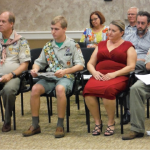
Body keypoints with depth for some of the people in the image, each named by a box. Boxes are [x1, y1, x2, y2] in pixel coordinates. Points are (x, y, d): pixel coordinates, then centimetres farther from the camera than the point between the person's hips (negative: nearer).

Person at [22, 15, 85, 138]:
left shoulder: (73, 45, 2)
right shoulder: (48, 46, 15)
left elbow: (80, 65, -6)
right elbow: (39, 62, 20)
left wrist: (65, 71, -21)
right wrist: (35, 69, -4)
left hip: (66, 77, -4)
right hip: (49, 77, 4)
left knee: (60, 89, -39)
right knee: (35, 88, -26)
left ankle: (60, 126, -26)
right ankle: (35, 125, -14)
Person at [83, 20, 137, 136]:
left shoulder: (127, 46, 13)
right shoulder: (101, 45, 26)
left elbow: (131, 66, 0)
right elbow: (90, 63, 22)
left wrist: (114, 74, -13)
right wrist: (94, 72, -1)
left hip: (119, 77, -4)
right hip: (99, 76, 4)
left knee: (108, 89, -38)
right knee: (88, 88, -31)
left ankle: (111, 123, -17)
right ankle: (97, 122, -16)